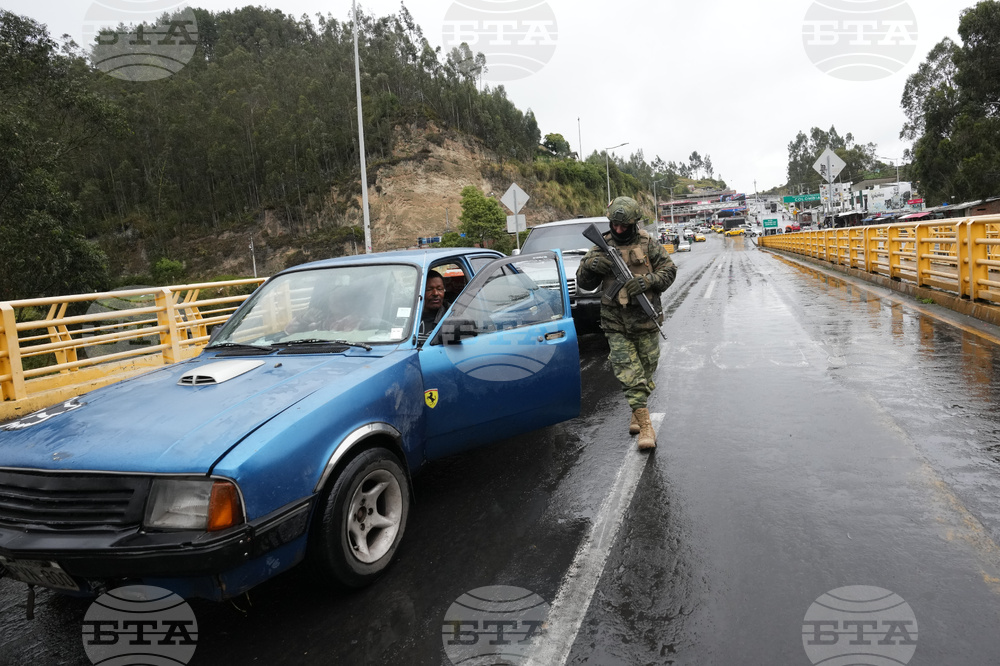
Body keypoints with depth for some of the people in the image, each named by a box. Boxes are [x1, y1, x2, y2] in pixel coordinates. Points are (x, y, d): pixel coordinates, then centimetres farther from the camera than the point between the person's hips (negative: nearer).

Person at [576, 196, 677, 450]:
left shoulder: (647, 244, 1)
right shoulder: (602, 246, 3)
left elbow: (669, 270, 2)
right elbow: (584, 283, 5)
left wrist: (649, 280, -17)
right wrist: (590, 265, -17)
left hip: (645, 322, 0)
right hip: (616, 325, 0)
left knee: (646, 371, 12)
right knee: (630, 376, -8)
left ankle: (636, 414, 33)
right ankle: (645, 426, -4)